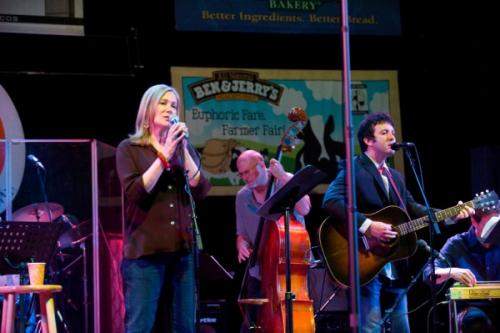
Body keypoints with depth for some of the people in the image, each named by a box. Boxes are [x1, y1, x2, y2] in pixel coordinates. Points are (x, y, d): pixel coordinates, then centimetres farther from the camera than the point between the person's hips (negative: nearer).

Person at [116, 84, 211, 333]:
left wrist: (183, 151, -8)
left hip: (183, 248, 4)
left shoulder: (184, 148, 15)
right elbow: (136, 194, -11)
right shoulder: (129, 149, 4)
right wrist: (165, 155, -13)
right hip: (145, 249, -4)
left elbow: (201, 190, 1)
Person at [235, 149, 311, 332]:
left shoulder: (288, 182, -7)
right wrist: (242, 245, -10)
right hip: (260, 272, 3)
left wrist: (283, 178, -25)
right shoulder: (242, 197, 4)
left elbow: (304, 209, -25)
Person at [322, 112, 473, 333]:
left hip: (395, 268, 8)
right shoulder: (353, 168, -5)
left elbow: (412, 209, 13)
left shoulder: (396, 177, 21)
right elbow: (331, 201, -20)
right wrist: (367, 225, -27)